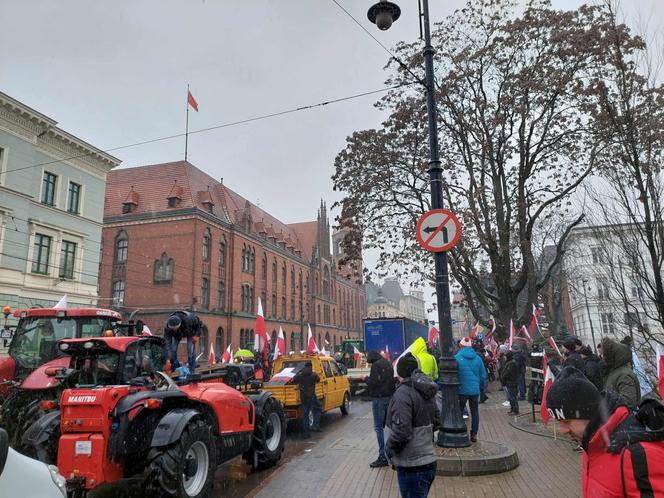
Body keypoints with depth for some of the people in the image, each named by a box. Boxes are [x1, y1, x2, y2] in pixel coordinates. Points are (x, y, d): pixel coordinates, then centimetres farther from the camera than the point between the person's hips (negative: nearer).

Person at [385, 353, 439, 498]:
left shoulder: (403, 393, -21)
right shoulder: (426, 392, 8)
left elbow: (401, 431, -28)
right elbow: (435, 422, 18)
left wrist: (389, 449, -13)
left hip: (412, 468, -9)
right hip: (428, 461, 9)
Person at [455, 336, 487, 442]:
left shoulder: (457, 358, -10)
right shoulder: (478, 358, 2)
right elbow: (483, 376, 5)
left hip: (462, 390, -3)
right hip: (475, 390, 3)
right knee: (475, 412, 13)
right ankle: (474, 435, 15)